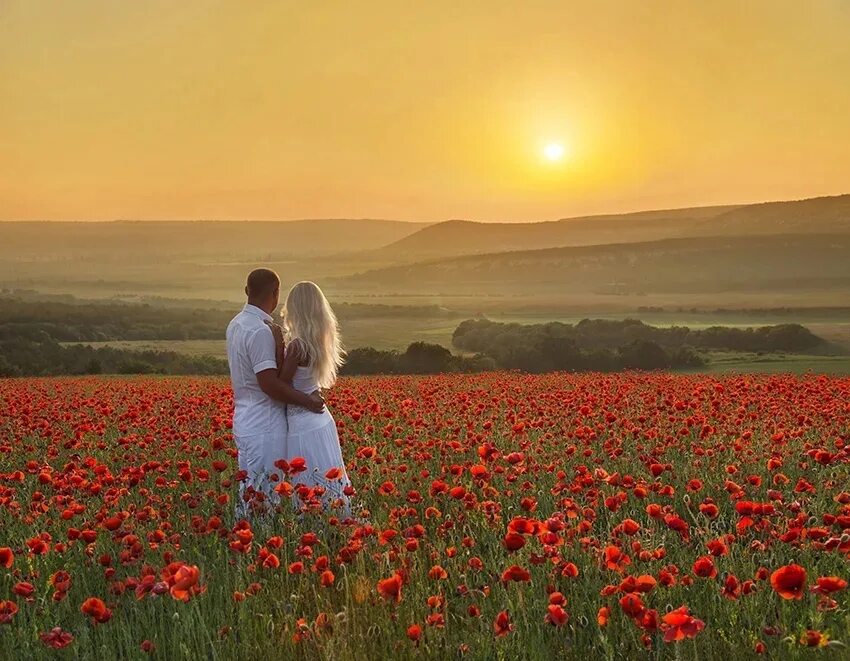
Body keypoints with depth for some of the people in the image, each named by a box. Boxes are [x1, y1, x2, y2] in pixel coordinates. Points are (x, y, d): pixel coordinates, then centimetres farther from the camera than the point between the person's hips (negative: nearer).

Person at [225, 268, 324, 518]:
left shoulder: (236, 324, 11)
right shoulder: (260, 331, -18)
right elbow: (269, 383, -22)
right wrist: (307, 401, -12)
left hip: (245, 421, 9)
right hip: (264, 428, -9)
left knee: (249, 494, 13)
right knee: (262, 501, -5)